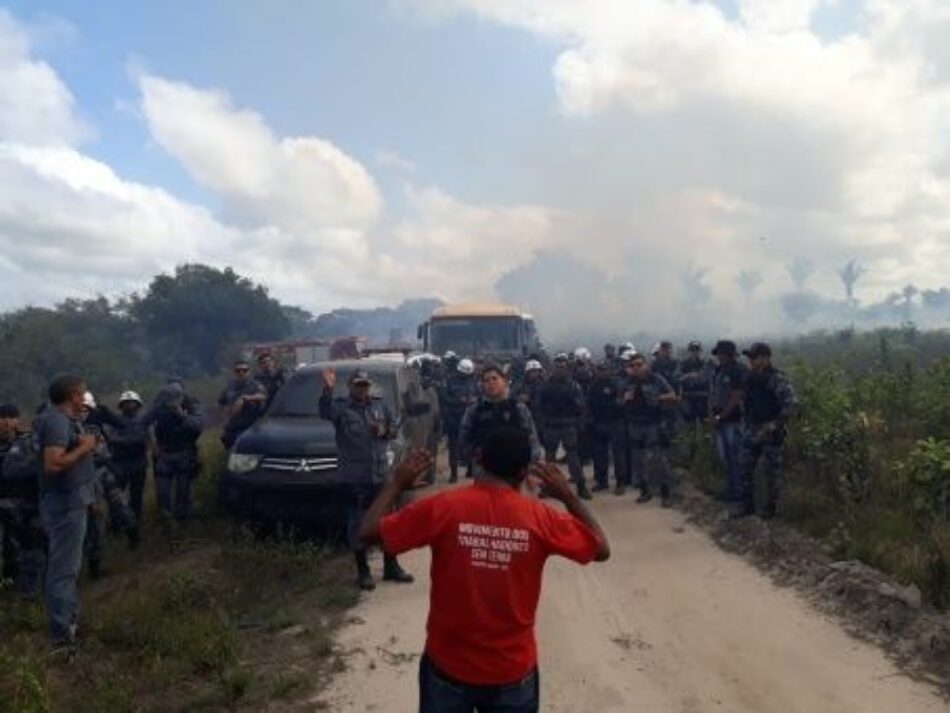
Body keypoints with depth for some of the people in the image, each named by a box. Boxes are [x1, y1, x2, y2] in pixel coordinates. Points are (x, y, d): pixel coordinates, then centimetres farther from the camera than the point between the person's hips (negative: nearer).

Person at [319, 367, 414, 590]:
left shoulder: (380, 405, 11)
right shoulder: (341, 407, -2)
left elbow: (395, 428, 16)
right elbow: (325, 412, -23)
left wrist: (384, 430, -5)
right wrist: (328, 390, -37)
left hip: (381, 474, 4)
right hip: (354, 477, -4)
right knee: (357, 524, 1)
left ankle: (391, 567, 25)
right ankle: (363, 572, 12)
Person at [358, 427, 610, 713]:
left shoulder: (443, 507, -16)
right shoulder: (539, 517, -13)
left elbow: (368, 532, -8)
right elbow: (601, 549, 1)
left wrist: (397, 483, 5)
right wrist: (568, 496, 7)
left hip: (448, 667, 0)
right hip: (513, 671, 1)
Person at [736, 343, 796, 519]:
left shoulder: (777, 378, -14)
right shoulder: (750, 378, 10)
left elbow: (790, 401, -23)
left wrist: (778, 423, -20)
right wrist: (745, 424, 18)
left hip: (770, 433, -7)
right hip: (751, 432, 8)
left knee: (772, 471, 4)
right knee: (745, 467, 9)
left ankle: (771, 507, 16)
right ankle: (747, 504, 20)